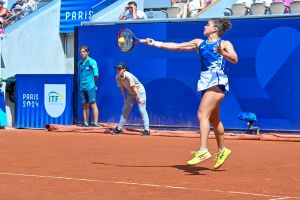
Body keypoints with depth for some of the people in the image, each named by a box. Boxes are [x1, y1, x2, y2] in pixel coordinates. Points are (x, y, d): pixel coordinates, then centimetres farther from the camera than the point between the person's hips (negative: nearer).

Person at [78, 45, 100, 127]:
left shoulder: (92, 62, -3)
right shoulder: (80, 63, 14)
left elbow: (96, 76, -3)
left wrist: (90, 81, 4)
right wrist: (82, 82, 9)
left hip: (90, 87, -6)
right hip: (82, 87, 6)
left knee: (93, 104, -9)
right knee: (85, 105, 9)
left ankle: (95, 122, -11)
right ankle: (86, 123, 12)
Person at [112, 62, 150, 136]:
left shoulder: (128, 76, -30)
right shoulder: (117, 77, -8)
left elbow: (134, 88, -27)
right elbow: (122, 87, 4)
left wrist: (139, 98, -24)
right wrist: (125, 98, 5)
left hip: (139, 92, -8)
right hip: (131, 93, 8)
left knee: (142, 110, -15)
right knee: (125, 110, 10)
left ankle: (147, 130, -18)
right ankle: (119, 128, 18)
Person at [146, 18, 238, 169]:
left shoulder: (225, 44, 1)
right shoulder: (199, 43, 17)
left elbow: (234, 59, -13)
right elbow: (177, 46, 17)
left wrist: (222, 53, -32)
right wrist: (156, 44, 13)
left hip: (217, 82, -7)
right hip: (205, 82, 7)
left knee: (202, 115, -20)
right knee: (214, 120, 14)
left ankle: (203, 151, -26)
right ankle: (222, 151, 29)